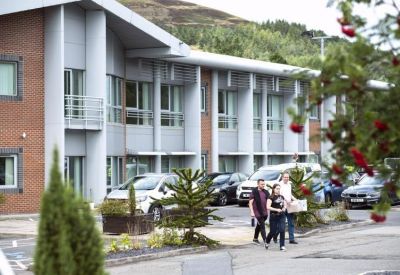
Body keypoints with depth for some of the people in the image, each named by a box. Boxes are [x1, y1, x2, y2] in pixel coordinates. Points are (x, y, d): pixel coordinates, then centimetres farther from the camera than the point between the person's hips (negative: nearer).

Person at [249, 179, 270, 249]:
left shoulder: (266, 192, 7)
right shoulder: (254, 192, -9)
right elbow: (250, 203, -10)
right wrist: (252, 212, -18)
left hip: (264, 212, 6)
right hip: (258, 212, -6)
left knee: (259, 225, 21)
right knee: (262, 226, -12)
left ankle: (255, 238, 37)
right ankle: (265, 242, -14)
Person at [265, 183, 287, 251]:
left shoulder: (282, 197, 11)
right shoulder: (271, 197, -8)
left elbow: (285, 204, 22)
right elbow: (268, 207, -16)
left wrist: (284, 208, -1)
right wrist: (276, 209, -24)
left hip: (281, 216, 4)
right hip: (274, 216, -4)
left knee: (282, 230, -7)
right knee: (273, 232, 4)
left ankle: (282, 246, -3)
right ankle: (267, 242, 33)